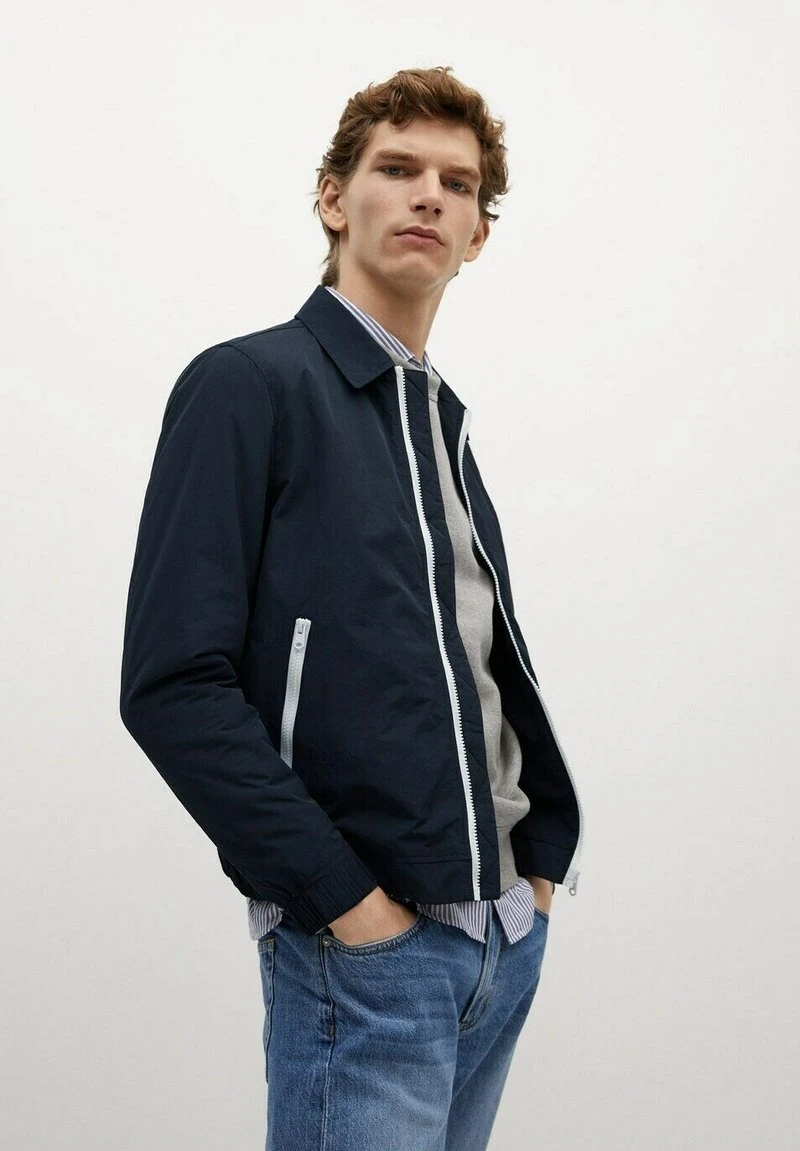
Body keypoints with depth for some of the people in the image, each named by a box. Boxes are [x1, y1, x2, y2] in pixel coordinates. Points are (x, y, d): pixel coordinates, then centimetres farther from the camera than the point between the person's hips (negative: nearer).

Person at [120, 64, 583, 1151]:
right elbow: (173, 684, -16)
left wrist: (540, 854, 7)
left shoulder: (441, 420, 15)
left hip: (509, 937, 8)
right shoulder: (249, 385, -8)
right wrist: (343, 894, -17)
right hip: (366, 943, -7)